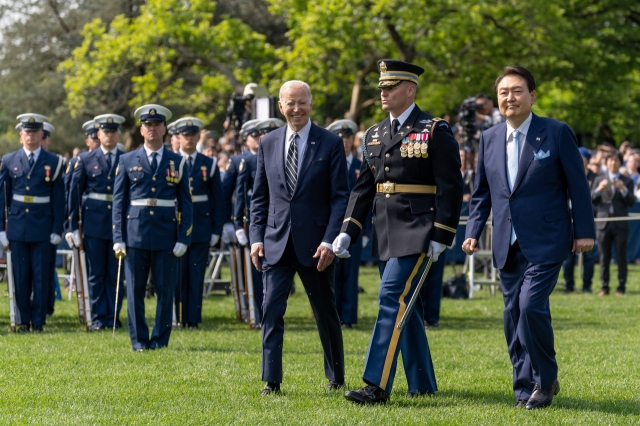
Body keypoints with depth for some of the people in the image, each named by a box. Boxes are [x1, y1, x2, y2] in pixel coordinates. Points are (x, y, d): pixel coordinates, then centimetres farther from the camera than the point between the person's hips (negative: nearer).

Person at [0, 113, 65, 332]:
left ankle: (38, 321, 7)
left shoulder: (54, 162, 3)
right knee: (20, 277, 4)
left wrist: (57, 230, -3)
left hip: (42, 228, -1)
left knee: (41, 277, 0)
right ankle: (23, 320, 12)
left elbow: (59, 198, 2)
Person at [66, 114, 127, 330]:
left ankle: (113, 317, 10)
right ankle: (98, 318, 6)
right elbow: (74, 193, 5)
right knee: (96, 274, 2)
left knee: (116, 274, 4)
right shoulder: (85, 160, 5)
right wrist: (73, 226, 0)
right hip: (94, 223, 0)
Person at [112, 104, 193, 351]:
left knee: (166, 291, 1)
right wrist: (118, 239, -2)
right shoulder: (127, 161, 7)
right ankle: (139, 341, 9)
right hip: (135, 235, 0)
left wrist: (183, 238, -3)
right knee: (135, 291, 1)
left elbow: (185, 203, 6)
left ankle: (160, 340, 11)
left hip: (166, 236, 0)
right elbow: (119, 201, 6)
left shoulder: (177, 162, 8)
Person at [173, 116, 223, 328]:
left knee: (197, 275, 0)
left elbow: (217, 200, 7)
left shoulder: (209, 164, 6)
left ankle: (194, 319, 4)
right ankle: (180, 318, 10)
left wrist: (217, 231, 2)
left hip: (201, 228, 1)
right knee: (178, 275, 3)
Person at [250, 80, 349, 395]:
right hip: (276, 241, 2)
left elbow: (340, 197, -5)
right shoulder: (268, 144, 7)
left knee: (325, 311, 10)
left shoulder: (330, 144, -2)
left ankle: (336, 378, 24)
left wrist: (329, 241, -14)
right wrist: (256, 238, 1)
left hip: (315, 242, -2)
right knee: (272, 309, -7)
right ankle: (271, 380, -3)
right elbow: (259, 197, 11)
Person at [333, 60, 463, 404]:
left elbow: (451, 187, -10)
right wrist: (347, 231, 6)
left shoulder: (435, 131, -7)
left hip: (416, 232, -7)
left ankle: (377, 385, -17)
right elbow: (363, 187, 15)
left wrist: (440, 237, -15)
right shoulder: (375, 135, 14)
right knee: (405, 307, 12)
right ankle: (422, 384, 21)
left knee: (393, 298, -15)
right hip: (386, 233, 7)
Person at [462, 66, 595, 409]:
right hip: (508, 245, 5)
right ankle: (525, 387, 15)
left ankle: (545, 379, 0)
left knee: (531, 305, -18)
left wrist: (584, 231, -5)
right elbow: (482, 193, 16)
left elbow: (578, 185, -2)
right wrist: (473, 232, 6)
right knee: (513, 315, 6)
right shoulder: (489, 139, 10)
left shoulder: (557, 133, -3)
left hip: (546, 242, -5)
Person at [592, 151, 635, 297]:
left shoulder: (627, 181, 9)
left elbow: (631, 202, -1)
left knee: (621, 257, 0)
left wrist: (623, 190, -16)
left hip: (620, 224, -1)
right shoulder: (599, 180, 13)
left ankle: (621, 287, 4)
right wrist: (599, 189, -14)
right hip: (603, 223, 1)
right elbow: (592, 201, 4)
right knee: (604, 257, 2)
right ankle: (604, 287, 7)